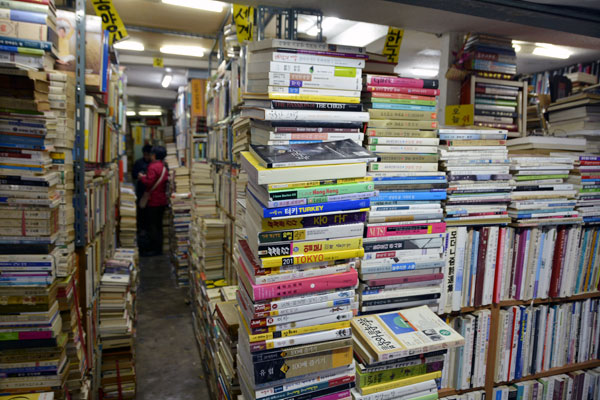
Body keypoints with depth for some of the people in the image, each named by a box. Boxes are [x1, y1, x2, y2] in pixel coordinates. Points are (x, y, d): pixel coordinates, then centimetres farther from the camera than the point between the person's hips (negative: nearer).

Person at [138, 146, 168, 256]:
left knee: (152, 225, -2)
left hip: (153, 201, -9)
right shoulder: (163, 167, 12)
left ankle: (155, 249, 1)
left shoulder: (153, 167, -17)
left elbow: (149, 183, -23)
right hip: (162, 200, 9)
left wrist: (142, 177, -5)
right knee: (158, 225, 15)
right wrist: (146, 177, 16)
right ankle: (158, 247, 21)